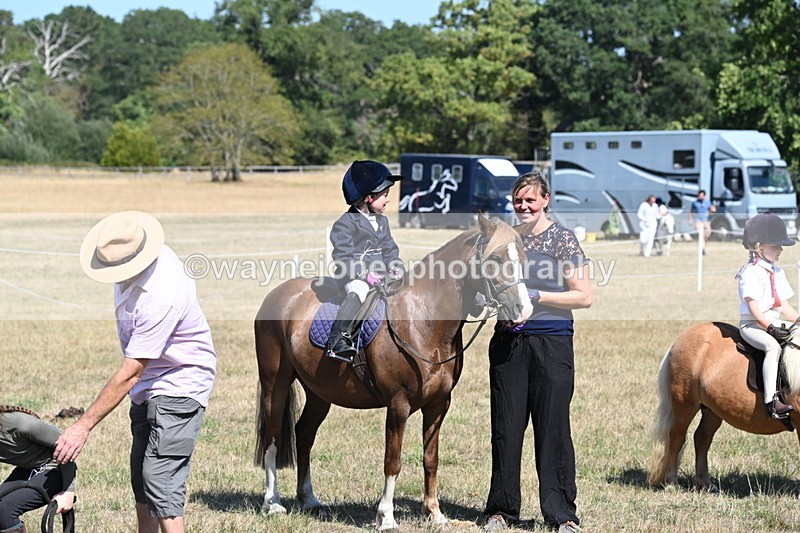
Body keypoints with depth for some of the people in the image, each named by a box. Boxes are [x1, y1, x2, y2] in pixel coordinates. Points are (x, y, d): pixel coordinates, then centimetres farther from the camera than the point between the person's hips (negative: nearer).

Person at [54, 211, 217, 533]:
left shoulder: (161, 295, -34)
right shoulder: (126, 256, -7)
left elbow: (130, 373, -31)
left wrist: (83, 426, -29)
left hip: (179, 387, -9)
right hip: (148, 386, 9)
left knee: (160, 478, -17)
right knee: (140, 474, 13)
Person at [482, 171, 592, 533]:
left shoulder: (562, 239, -4)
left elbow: (584, 297, -8)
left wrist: (536, 296, -16)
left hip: (551, 341, -4)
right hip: (508, 339, 4)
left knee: (553, 427, -2)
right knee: (506, 426, 7)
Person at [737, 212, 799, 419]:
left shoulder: (777, 272, 16)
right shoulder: (750, 273, -10)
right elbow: (753, 307, -17)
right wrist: (770, 328, -25)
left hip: (774, 324, 9)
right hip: (752, 325, -9)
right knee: (773, 346, -35)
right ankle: (771, 401, -43)